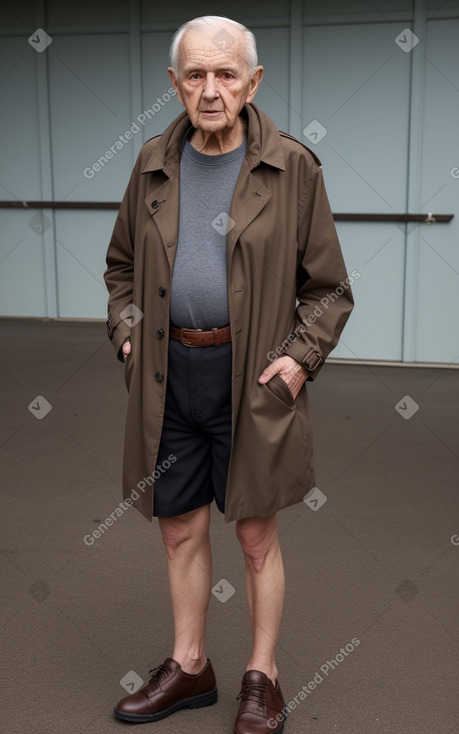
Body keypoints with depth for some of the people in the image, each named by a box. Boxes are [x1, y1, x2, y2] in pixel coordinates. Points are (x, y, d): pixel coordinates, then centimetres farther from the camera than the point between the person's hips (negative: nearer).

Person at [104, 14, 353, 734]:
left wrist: (301, 358, -11)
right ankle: (189, 667, 32)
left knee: (257, 534, 8)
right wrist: (127, 333, 4)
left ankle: (262, 676, 27)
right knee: (180, 528, 13)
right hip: (169, 373, 4)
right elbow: (122, 263, 18)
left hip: (252, 376, -3)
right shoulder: (154, 164, 6)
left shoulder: (291, 167, -4)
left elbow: (329, 288, 0)